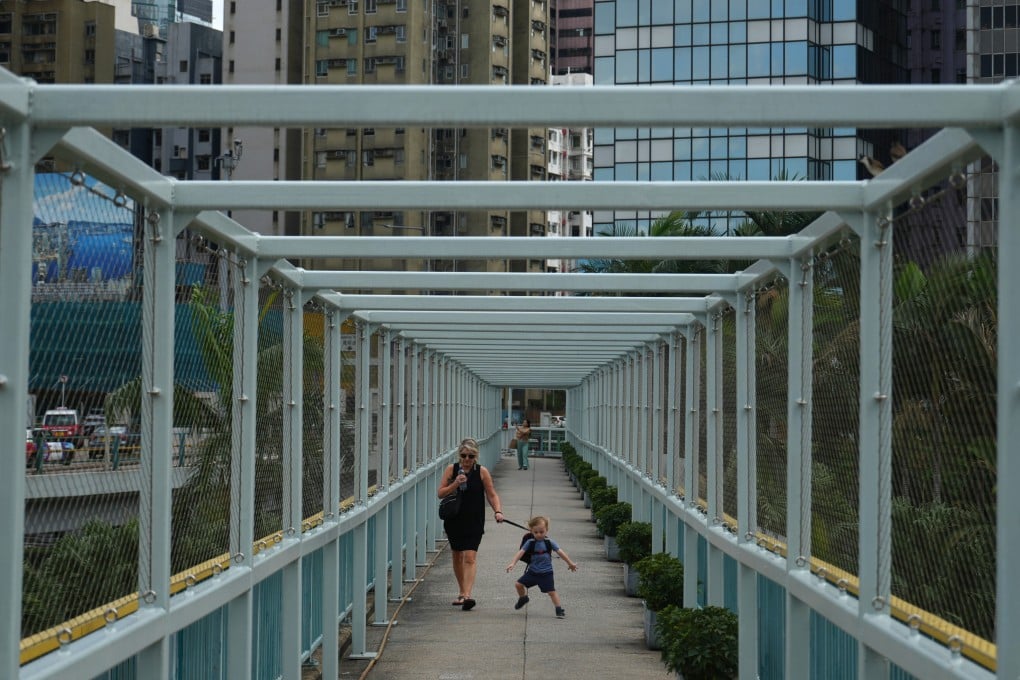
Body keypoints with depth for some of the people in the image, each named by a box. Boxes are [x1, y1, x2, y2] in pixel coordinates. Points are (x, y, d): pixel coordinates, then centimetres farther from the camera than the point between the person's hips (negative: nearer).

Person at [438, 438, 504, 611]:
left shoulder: (482, 472, -5)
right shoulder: (451, 469, 0)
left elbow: (492, 494, -2)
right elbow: (441, 493, -2)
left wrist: (498, 511, -17)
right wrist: (455, 484, -18)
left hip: (474, 522, -3)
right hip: (454, 520, 3)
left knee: (470, 557, -14)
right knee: (457, 556, 15)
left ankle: (467, 595, -21)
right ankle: (462, 592, 30)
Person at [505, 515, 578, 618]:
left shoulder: (549, 542, -8)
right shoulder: (530, 542, -7)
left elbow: (560, 552, -4)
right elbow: (521, 552, -13)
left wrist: (570, 563, -2)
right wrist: (512, 563, -26)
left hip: (546, 573, -2)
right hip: (532, 571, 2)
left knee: (551, 591, -9)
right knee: (518, 584, 2)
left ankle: (559, 609, 3)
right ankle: (523, 598, 31)